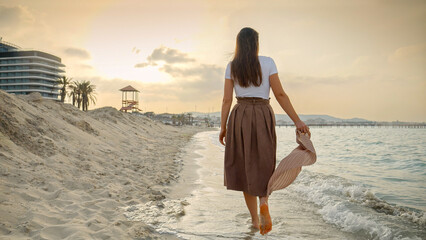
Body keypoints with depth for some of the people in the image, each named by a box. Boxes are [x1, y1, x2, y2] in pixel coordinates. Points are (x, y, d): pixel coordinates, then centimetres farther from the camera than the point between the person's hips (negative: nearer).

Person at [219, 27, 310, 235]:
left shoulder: (232, 67, 4)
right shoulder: (267, 62, -1)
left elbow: (227, 99, 1)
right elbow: (280, 94, -6)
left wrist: (223, 127, 7)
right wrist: (297, 121, -4)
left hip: (239, 117, 1)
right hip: (263, 116, -1)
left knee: (245, 167, 10)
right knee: (262, 167, 12)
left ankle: (255, 219, 12)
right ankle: (263, 203, -17)